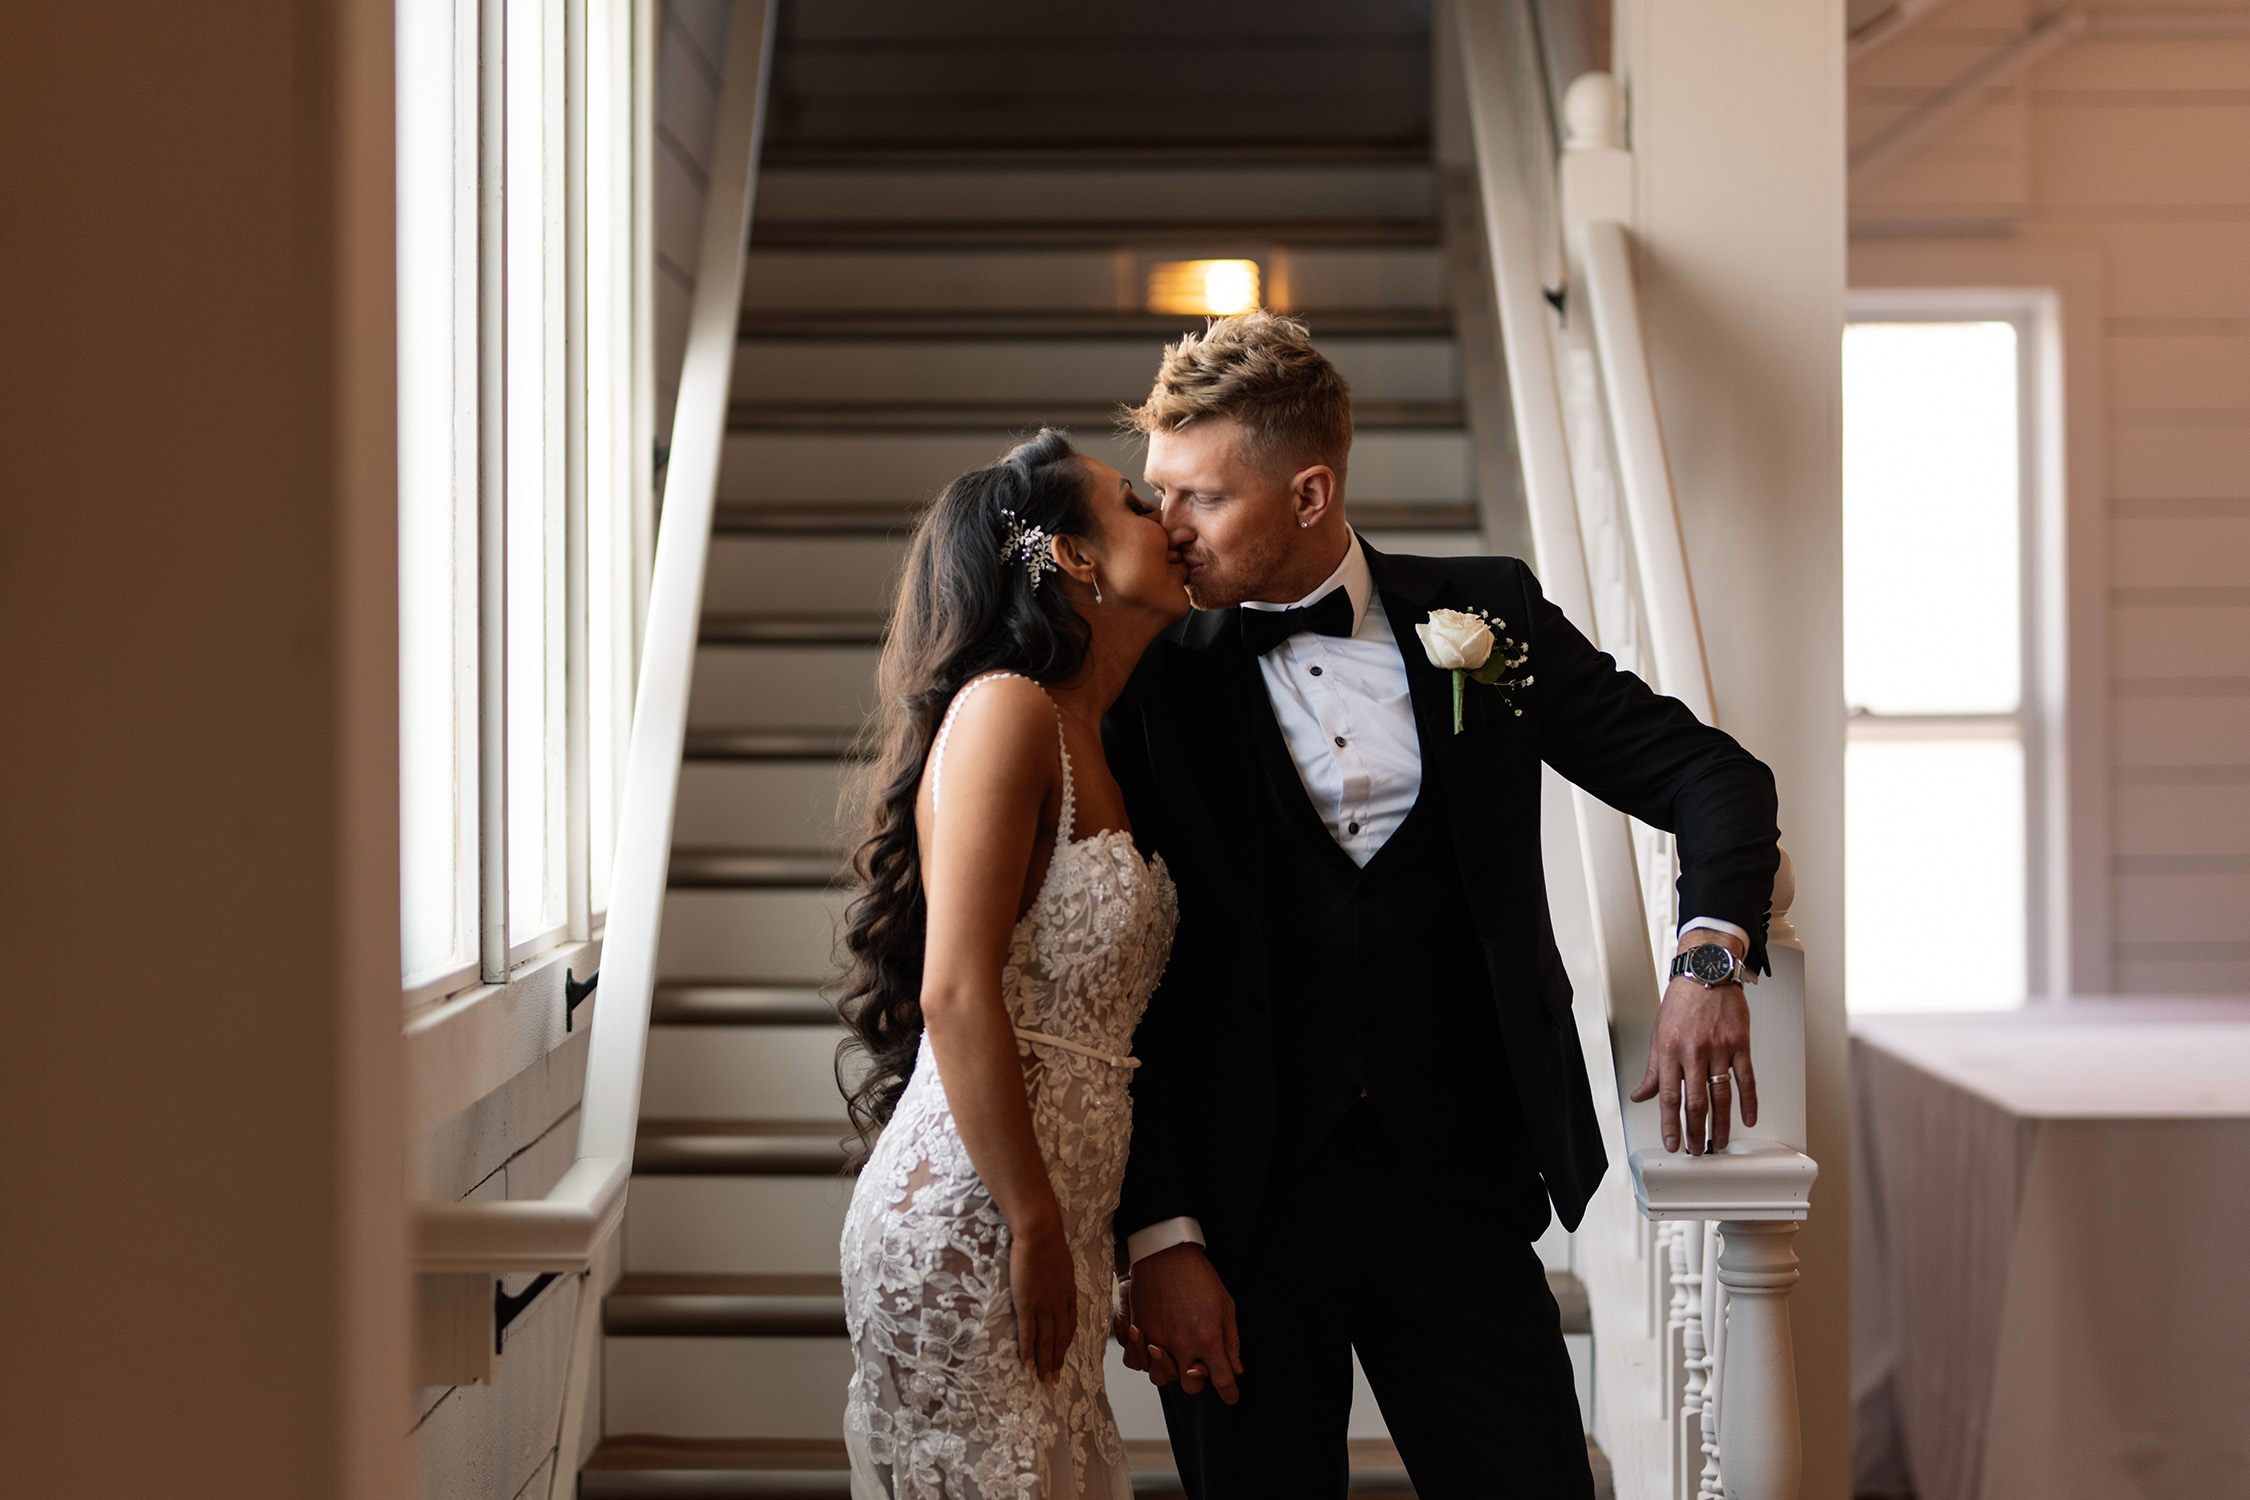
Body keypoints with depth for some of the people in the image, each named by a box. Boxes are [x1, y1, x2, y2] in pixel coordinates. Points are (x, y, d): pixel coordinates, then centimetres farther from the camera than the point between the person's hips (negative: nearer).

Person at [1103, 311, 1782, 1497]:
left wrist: (1712, 957, -12)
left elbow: (1712, 776, 7)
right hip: (1244, 1209, -1)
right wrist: (1159, 1237, -10)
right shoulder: (1150, 685, -1)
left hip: (1460, 1186, 1)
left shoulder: (1482, 614, 4)